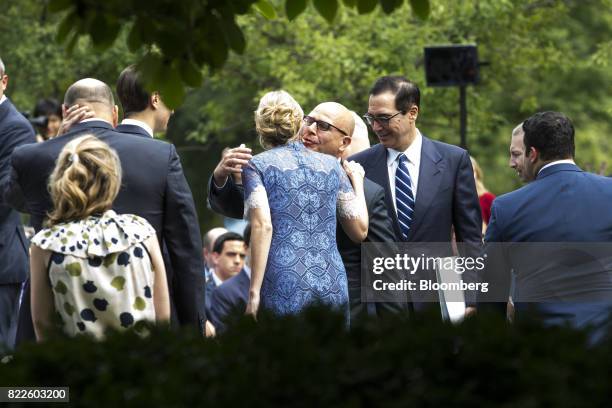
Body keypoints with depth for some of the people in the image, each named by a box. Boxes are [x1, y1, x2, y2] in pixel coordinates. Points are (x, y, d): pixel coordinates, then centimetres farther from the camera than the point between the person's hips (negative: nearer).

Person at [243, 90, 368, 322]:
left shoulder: (257, 166, 4)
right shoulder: (331, 165, 14)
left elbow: (262, 226, -10)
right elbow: (360, 231, 16)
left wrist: (254, 291, -10)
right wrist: (357, 182, 32)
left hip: (284, 290, -3)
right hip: (333, 288, 3)